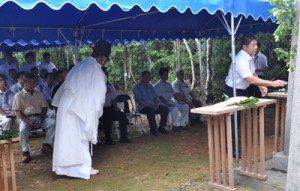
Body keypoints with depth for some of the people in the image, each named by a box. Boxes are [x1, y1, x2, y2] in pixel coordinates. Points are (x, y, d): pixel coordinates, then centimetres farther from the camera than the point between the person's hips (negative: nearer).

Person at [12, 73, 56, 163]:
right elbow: (17, 112, -4)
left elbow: (44, 107, 12)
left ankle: (46, 145, -17)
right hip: (26, 118, -3)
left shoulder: (39, 94, 15)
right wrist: (28, 121, -17)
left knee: (53, 122, -22)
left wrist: (41, 118, -8)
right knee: (23, 130, -35)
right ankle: (26, 152, -16)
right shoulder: (19, 95, 3)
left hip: (39, 117, 4)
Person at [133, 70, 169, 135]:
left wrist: (156, 104, -7)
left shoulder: (150, 86, 17)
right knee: (151, 110, -37)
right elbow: (139, 101, -14)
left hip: (152, 106, 6)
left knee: (165, 109, -15)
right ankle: (153, 129, -20)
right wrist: (151, 106, -20)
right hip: (143, 107, -6)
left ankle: (161, 127, -3)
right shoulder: (137, 87, -4)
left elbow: (155, 97, 16)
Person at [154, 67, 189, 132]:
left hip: (171, 101, 8)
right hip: (162, 104, -7)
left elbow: (174, 94, 13)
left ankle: (182, 124, -6)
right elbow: (160, 97, -16)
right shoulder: (157, 86, -7)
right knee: (174, 108, -35)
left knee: (185, 106, -8)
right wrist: (168, 104, -26)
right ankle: (175, 126, -21)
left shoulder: (169, 84, 16)